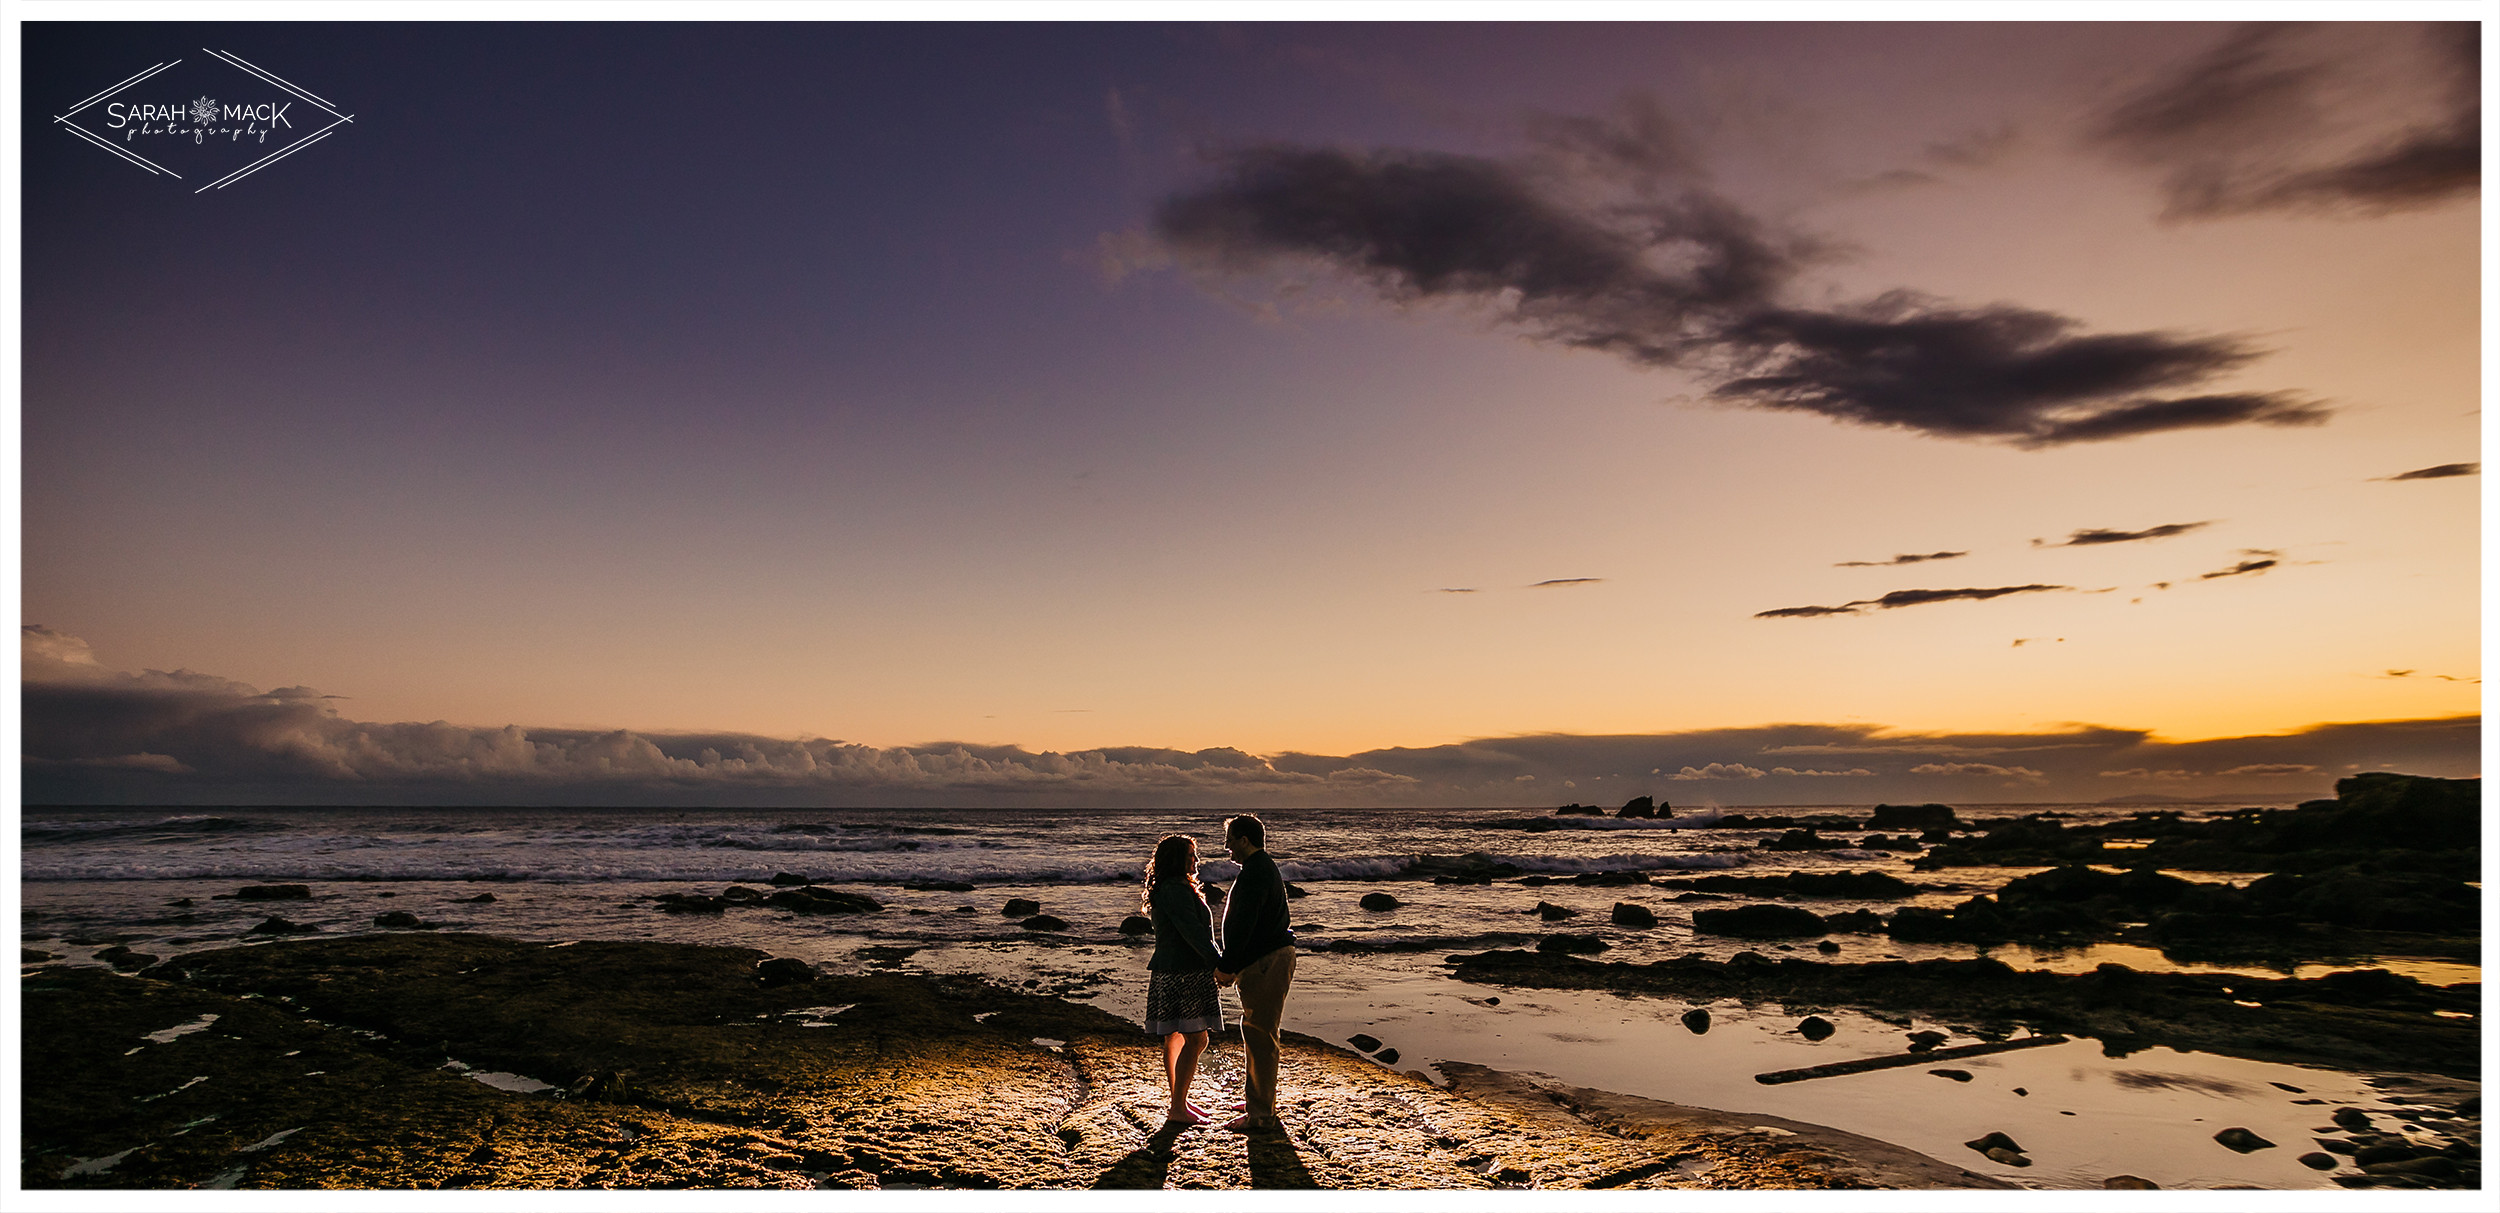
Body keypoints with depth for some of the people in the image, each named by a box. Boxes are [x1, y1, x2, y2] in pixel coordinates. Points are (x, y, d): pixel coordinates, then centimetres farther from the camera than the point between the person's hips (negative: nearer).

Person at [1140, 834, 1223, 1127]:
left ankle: (1179, 1102, 25)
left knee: (1174, 1037, 15)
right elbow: (1192, 930, -20)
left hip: (1170, 970, 11)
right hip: (1182, 973, -11)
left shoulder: (1170, 889, 17)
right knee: (1195, 1039, -8)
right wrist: (1217, 963, -15)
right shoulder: (1175, 890, -16)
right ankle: (1177, 1110, -6)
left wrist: (1213, 962, 16)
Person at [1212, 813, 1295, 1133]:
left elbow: (1243, 925, -23)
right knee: (1255, 1032, 20)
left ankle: (1261, 1116, 0)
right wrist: (1231, 965, 21)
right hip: (1272, 958, 11)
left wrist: (1225, 966, -17)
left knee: (1259, 1035, -6)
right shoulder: (1264, 868, 17)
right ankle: (1259, 1100, 33)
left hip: (1266, 963, -11)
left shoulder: (1255, 873, -18)